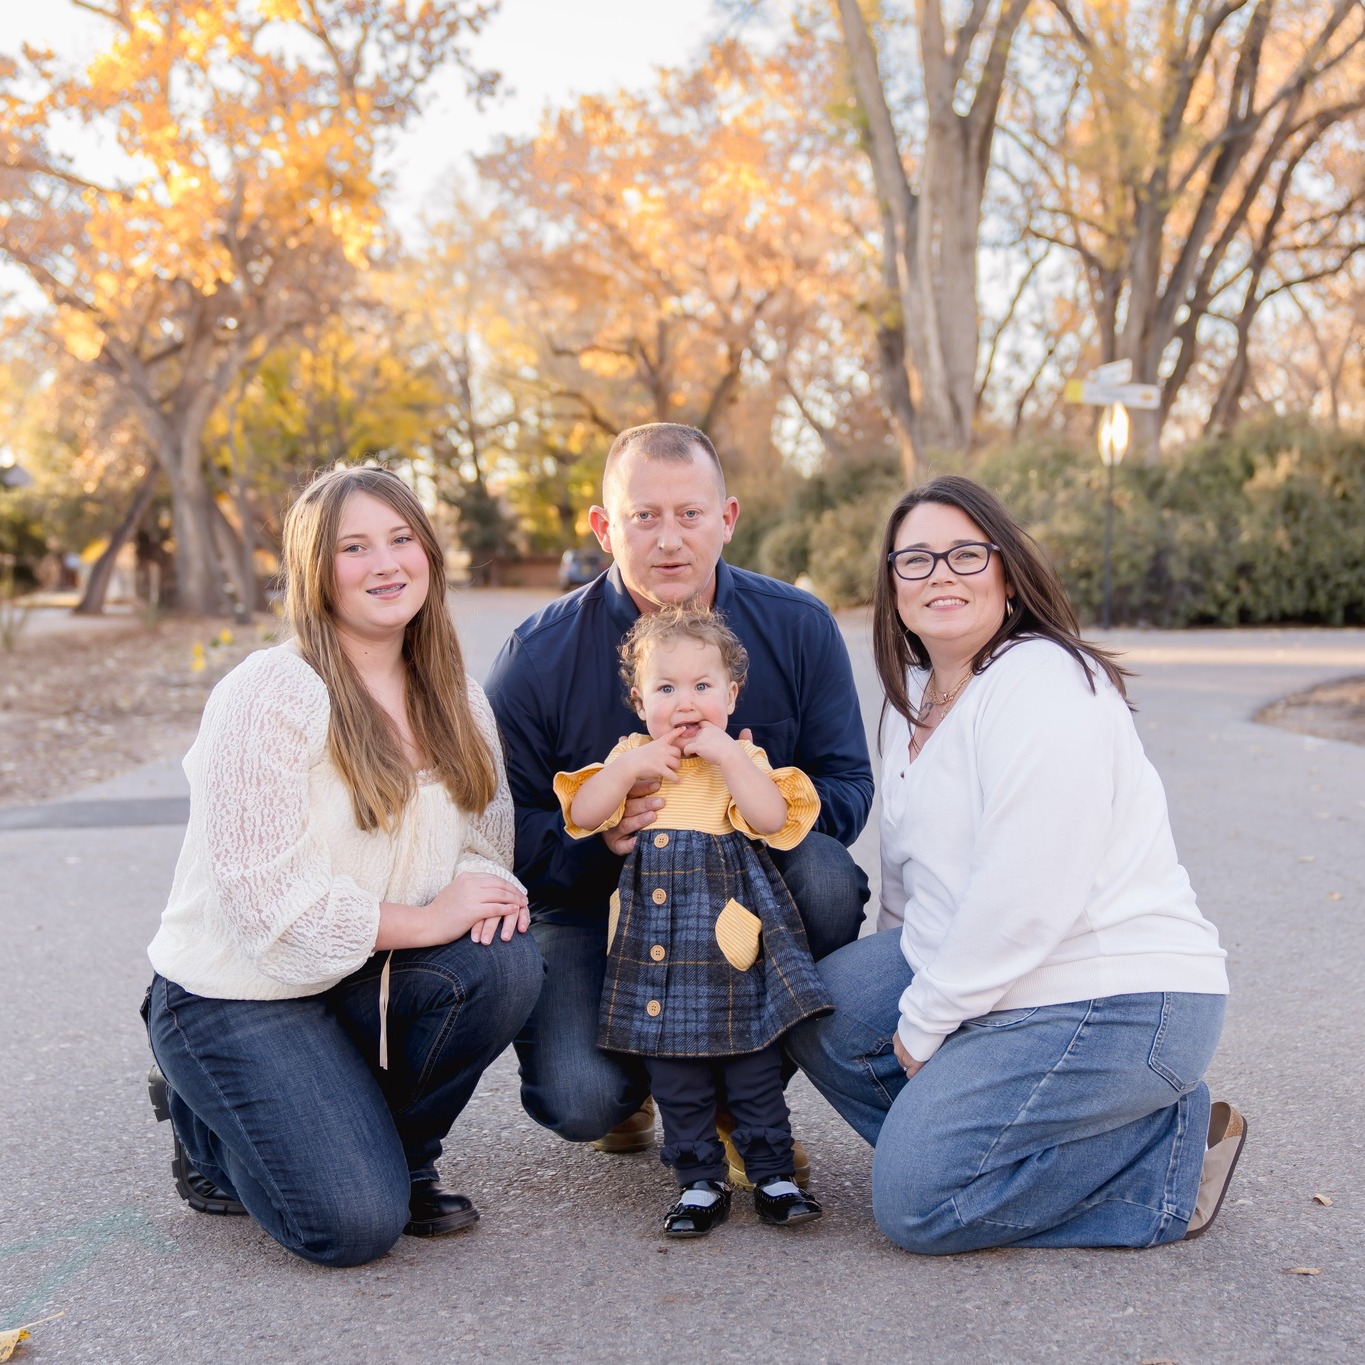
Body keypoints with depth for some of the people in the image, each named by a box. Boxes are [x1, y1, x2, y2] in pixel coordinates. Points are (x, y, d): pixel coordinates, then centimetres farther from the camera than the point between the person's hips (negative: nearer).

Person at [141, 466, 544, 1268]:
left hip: (368, 981, 6)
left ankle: (397, 1155, 1)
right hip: (239, 994, -6)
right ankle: (210, 1127, 13)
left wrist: (487, 886, -16)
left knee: (506, 963, -25)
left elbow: (486, 839, 8)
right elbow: (265, 894, -23)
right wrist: (424, 919, -23)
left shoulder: (455, 699, 4)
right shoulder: (270, 695, -18)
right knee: (356, 1225, -19)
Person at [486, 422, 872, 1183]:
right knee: (577, 1099, -27)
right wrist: (596, 832, -32)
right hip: (596, 906, -2)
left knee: (826, 876, -32)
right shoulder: (538, 656, -12)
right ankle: (637, 1085, 17)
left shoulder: (798, 628, -8)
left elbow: (849, 786, -5)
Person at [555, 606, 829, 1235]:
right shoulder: (631, 756, 9)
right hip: (655, 945, 3)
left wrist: (726, 755, -18)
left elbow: (773, 818, -16)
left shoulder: (741, 757, 2)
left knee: (753, 1061, 3)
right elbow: (581, 816, -2)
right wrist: (629, 769, -13)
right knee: (675, 1074, 7)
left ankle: (773, 1173, 15)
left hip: (731, 942, -2)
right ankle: (700, 1181, 19)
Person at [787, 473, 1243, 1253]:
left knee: (917, 1200, -14)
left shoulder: (1046, 688, -20)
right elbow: (912, 867, 21)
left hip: (1114, 1000, -9)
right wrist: (904, 976, 16)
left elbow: (1025, 900, -24)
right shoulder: (917, 691, 11)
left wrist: (923, 1022, -15)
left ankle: (1173, 1149, -2)